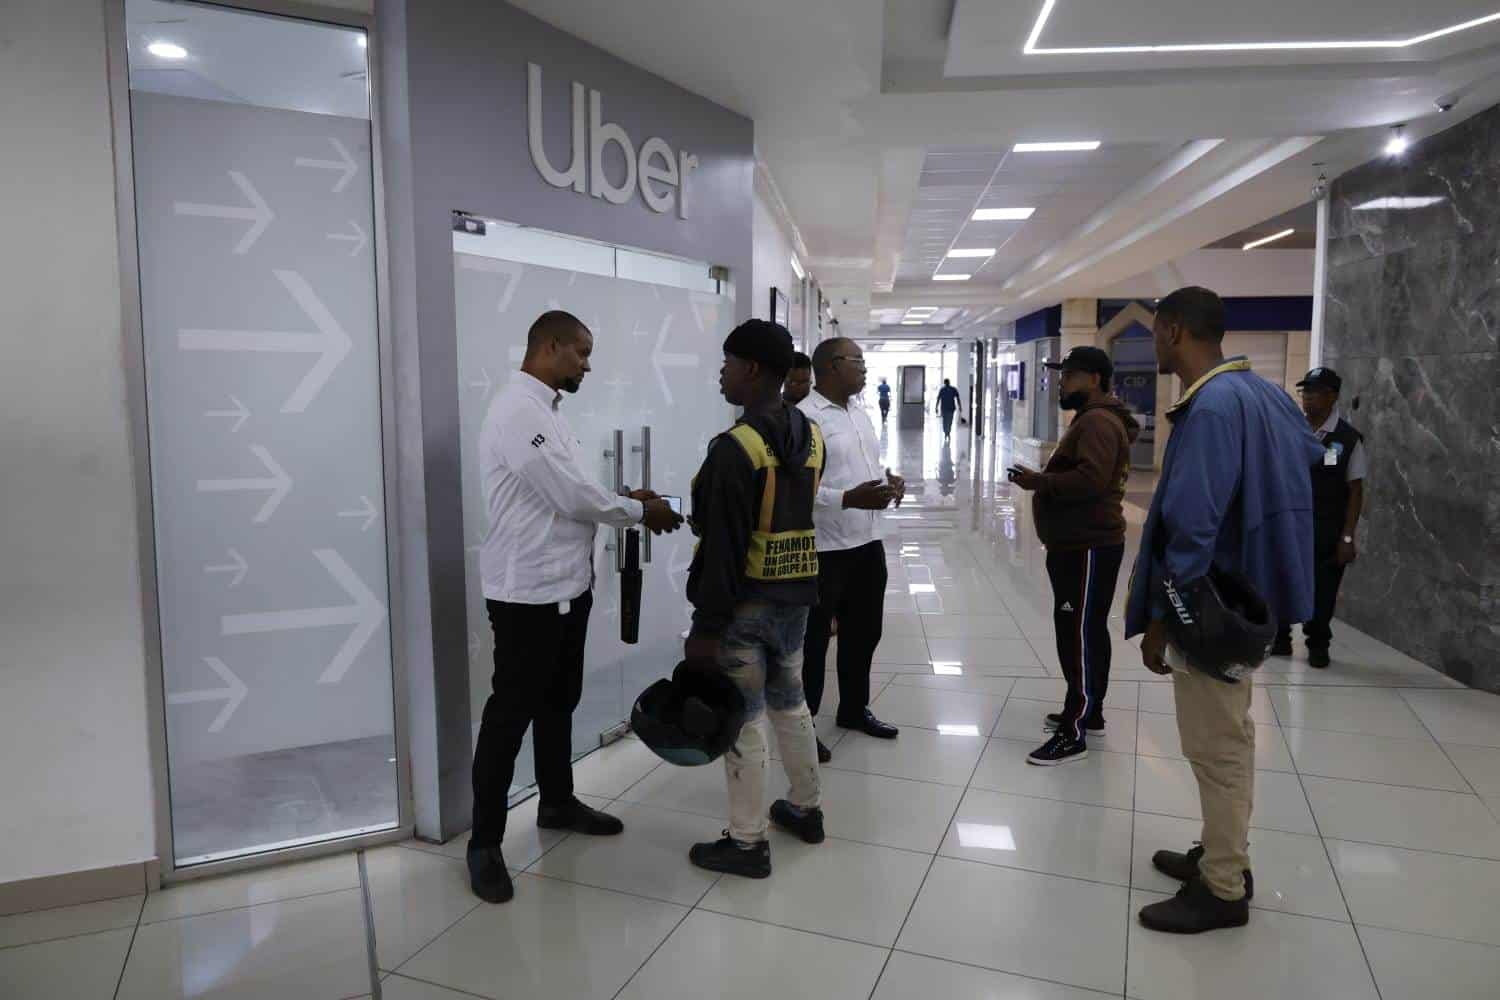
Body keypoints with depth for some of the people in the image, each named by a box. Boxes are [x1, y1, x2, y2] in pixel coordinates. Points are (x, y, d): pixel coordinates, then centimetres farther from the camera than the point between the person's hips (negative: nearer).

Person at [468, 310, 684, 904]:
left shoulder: (544, 410, 13)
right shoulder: (518, 410, -19)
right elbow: (573, 497, -23)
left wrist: (626, 502, 3)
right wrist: (641, 512, -9)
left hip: (567, 585, 10)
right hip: (528, 593, -10)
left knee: (559, 702, 20)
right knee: (511, 714, 1)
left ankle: (557, 803, 37)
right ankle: (485, 842, 14)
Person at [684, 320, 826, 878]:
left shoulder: (736, 447, -21)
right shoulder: (812, 436, 5)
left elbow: (723, 546, -22)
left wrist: (705, 625, -17)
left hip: (746, 604, -8)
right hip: (796, 595, 8)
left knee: (743, 719, 3)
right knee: (789, 702, 22)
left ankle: (748, 844, 16)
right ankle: (806, 809, 38)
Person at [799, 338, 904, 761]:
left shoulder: (861, 415, 15)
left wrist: (890, 482, 3)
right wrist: (850, 499, -28)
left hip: (868, 543, 9)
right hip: (823, 549, -9)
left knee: (863, 631, 20)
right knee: (814, 639, 5)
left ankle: (854, 708, 38)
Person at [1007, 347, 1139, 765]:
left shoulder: (1098, 422, -17)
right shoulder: (1091, 419, 19)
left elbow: (1089, 480, -29)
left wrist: (1039, 482, -20)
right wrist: (1042, 479, 10)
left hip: (1088, 547, -11)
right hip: (1079, 544, 11)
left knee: (1078, 635, -9)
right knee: (1087, 631, 17)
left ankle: (1074, 734, -4)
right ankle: (1089, 712, 28)